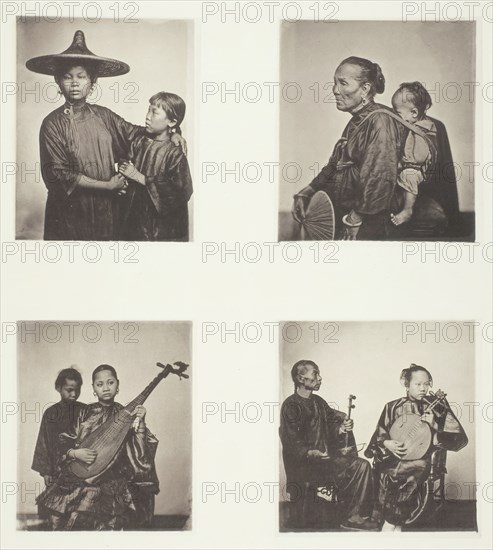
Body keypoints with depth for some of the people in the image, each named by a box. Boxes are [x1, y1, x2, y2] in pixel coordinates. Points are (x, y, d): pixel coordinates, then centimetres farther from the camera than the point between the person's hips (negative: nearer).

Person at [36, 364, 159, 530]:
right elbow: (66, 444, 13)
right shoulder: (85, 413, 10)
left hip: (110, 479, -2)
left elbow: (139, 455, -2)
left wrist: (139, 423, -13)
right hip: (78, 476, 2)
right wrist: (75, 453, -8)